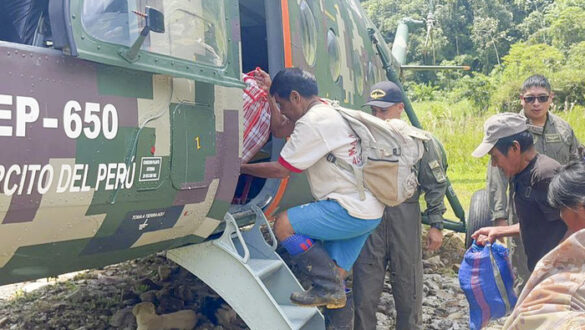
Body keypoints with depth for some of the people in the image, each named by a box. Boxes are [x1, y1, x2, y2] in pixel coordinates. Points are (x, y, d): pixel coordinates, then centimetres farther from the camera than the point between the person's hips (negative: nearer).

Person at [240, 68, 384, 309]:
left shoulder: (313, 122, -17)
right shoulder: (327, 112, 16)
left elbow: (281, 169, -12)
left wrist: (241, 167, 1)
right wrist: (269, 90, 23)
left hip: (351, 211, -11)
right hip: (369, 210, 11)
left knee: (283, 224, -10)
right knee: (335, 273, 16)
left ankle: (327, 288, -5)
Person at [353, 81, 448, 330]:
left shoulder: (420, 141, -2)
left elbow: (435, 186, 3)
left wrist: (436, 225, 1)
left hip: (406, 220, -1)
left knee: (408, 291, 11)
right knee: (364, 293, 5)